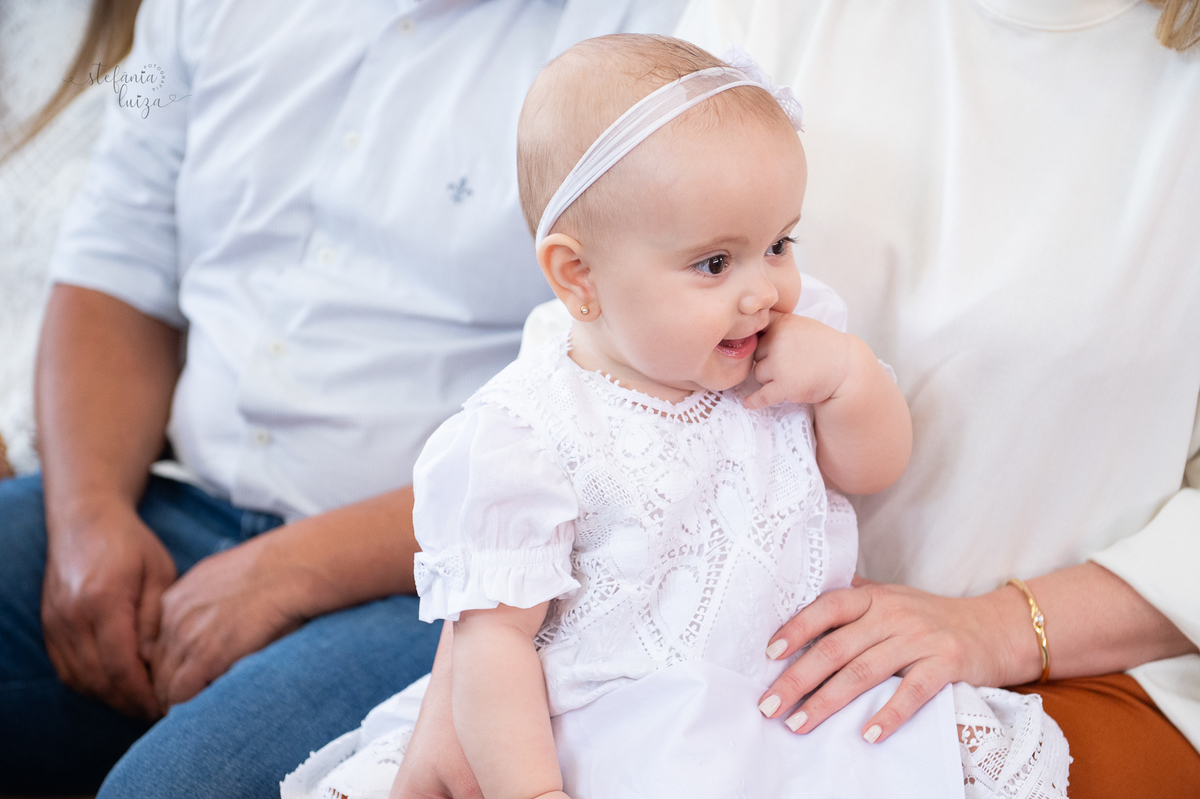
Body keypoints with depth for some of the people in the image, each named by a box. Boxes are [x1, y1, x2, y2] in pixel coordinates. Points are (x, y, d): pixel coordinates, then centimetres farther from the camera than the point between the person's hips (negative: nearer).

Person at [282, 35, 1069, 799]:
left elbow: (875, 468, 13)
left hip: (802, 703, 5)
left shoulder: (790, 358, 3)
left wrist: (851, 371, -7)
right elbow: (495, 634, -13)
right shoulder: (524, 439, -16)